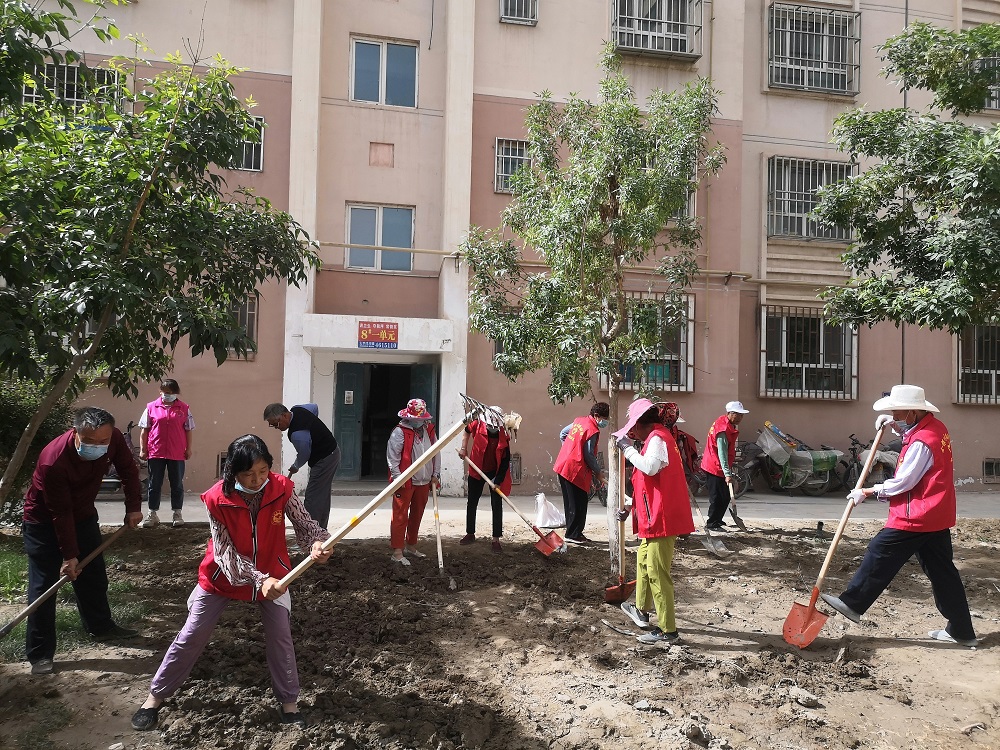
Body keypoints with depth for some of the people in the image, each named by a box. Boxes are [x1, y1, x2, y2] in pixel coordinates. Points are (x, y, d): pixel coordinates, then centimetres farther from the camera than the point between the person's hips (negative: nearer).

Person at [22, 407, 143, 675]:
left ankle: (101, 626, 34)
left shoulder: (114, 438, -24)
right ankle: (40, 653, 4)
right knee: (43, 585, -5)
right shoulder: (53, 460, -37)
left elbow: (128, 470, -4)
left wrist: (133, 507, -9)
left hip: (83, 514, 6)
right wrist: (69, 555, -23)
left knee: (94, 574, 15)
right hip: (44, 522, -5)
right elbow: (61, 513, -29)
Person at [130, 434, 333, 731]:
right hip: (222, 576, -1)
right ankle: (155, 696, 28)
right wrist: (259, 580, -38)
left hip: (271, 574, 1)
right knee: (191, 637, 8)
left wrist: (318, 542, -48)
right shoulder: (217, 499, -27)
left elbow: (304, 524, -23)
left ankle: (288, 701, 22)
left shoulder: (282, 489, -23)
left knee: (280, 636, 4)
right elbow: (225, 553, -26)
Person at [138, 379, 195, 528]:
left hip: (177, 454, 0)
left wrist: (188, 449, 2)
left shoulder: (184, 409, 4)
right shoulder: (151, 407, 3)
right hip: (155, 453, 0)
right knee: (154, 485, 7)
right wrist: (142, 449, 0)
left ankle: (177, 514, 16)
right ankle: (152, 514, 16)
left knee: (177, 485, 7)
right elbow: (144, 430, 5)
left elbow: (188, 430, 6)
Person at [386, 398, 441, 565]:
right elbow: (392, 456, -13)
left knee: (417, 515, 17)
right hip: (405, 482, -7)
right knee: (400, 516, -3)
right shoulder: (400, 432, -10)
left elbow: (436, 453, 15)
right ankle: (397, 552, 2)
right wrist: (397, 477, -17)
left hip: (424, 482, 7)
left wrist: (435, 474, 10)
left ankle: (411, 546, 31)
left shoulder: (429, 431, 9)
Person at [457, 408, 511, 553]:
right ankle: (470, 534, 29)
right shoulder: (478, 425, -18)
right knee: (472, 503, 12)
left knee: (497, 505, -3)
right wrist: (464, 448, 1)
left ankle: (496, 540, 3)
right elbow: (467, 430, 8)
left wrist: (499, 482, -18)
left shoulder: (504, 436, -21)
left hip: (495, 472, -2)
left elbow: (505, 461, -16)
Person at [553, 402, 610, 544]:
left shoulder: (579, 420, 10)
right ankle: (573, 535, 2)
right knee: (579, 504, -1)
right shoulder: (593, 431, -15)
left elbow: (562, 434, 22)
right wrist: (598, 472, -2)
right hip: (576, 470, -9)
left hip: (562, 467, 9)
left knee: (571, 503, 14)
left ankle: (572, 533, 21)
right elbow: (589, 455, -15)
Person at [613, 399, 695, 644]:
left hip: (662, 518, -11)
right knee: (643, 561, 25)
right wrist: (630, 506, 25)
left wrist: (628, 448, -21)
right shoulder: (658, 437, 18)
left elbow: (650, 467, -35)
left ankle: (668, 630, 2)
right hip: (656, 518, 11)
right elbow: (648, 478, 25)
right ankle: (642, 610, 41)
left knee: (657, 573, -5)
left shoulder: (657, 438, -15)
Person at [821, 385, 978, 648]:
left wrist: (867, 492, -10)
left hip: (916, 516, -10)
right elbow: (910, 433, 31)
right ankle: (962, 631, 19)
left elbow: (903, 482, -19)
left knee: (880, 554, -2)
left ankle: (852, 603, 7)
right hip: (937, 517, 10)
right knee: (941, 570, 13)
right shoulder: (936, 427, 8)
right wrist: (893, 424, 11)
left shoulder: (922, 442, -21)